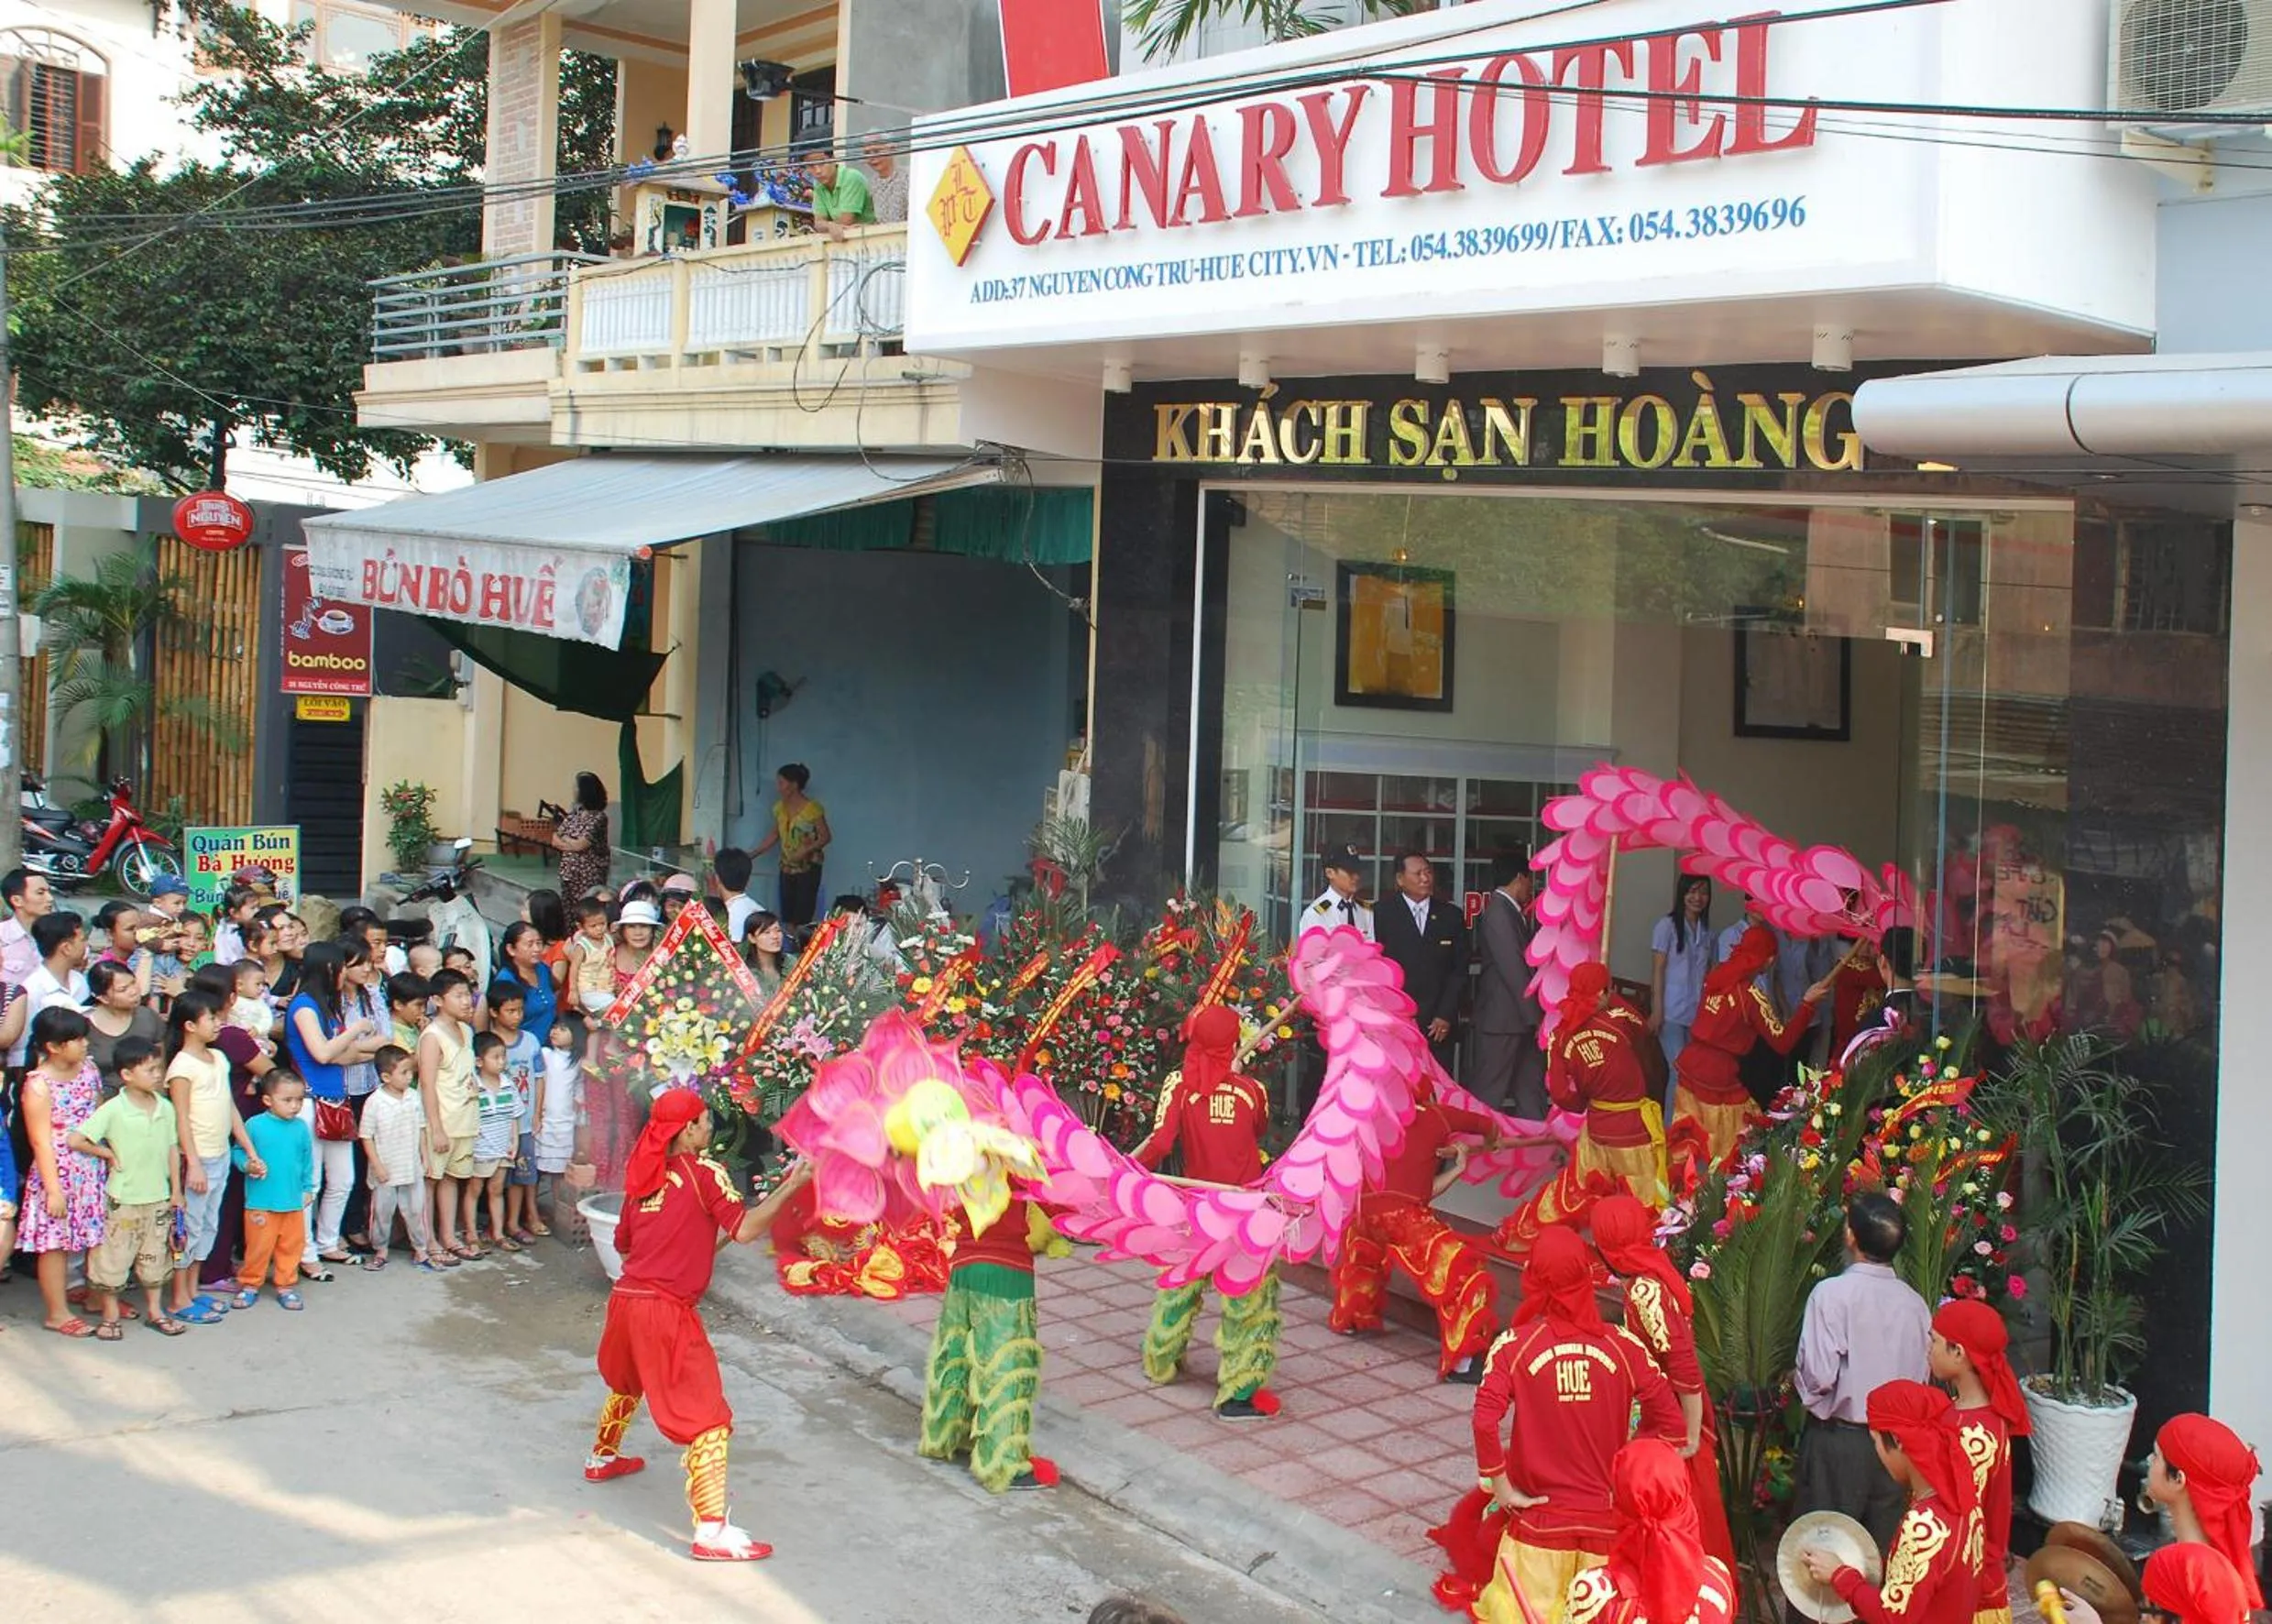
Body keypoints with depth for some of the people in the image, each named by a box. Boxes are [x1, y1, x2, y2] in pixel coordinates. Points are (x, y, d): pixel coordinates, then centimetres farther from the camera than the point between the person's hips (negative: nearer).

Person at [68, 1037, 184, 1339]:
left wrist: (176, 1190, 8)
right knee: (113, 1258, 4)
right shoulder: (113, 1110, -15)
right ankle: (110, 1317, 17)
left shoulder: (165, 1107, 0)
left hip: (158, 1197, 4)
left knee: (154, 1256, 15)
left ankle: (155, 1311, 28)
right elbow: (75, 1140, -18)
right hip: (123, 1198, -4)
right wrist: (108, 1154, -11)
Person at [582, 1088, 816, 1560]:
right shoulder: (704, 1170, -5)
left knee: (625, 1382, 37)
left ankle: (601, 1458, 58)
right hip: (667, 1312, -7)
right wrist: (790, 1187, -9)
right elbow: (745, 1229, -15)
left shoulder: (642, 1175, 13)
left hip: (626, 1299, 7)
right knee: (709, 1419, -6)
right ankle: (712, 1530, -13)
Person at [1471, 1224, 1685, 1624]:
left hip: (1540, 1520, -2)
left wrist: (1500, 1486, -9)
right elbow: (1671, 1424, -4)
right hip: (1605, 1523, 2)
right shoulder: (1623, 1345, -4)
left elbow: (1485, 1421, -22)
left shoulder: (1515, 1344, -10)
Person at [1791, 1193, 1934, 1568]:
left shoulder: (1832, 1293, -16)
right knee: (1884, 1549, 14)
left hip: (1837, 1441, -4)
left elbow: (1818, 1376, -20)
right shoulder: (1915, 1304, -3)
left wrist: (1797, 1383, 0)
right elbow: (1922, 1377, 4)